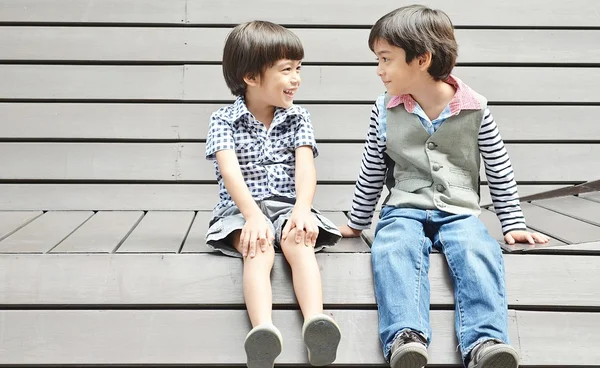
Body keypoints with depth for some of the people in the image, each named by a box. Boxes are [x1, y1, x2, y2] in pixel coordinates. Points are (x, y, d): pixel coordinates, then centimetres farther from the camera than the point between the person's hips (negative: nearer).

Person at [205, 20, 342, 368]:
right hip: (241, 209, -2)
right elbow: (230, 171, -15)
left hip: (288, 206, 2)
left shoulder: (298, 118, 9)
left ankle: (315, 322, -54)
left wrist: (302, 209, -27)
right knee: (259, 248, -33)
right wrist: (253, 215, -33)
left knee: (300, 242, -31)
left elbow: (305, 167, -6)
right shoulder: (224, 119, 1)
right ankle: (263, 329, -58)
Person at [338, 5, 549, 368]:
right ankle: (406, 338, -47)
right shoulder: (385, 111, 6)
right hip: (403, 209, 1)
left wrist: (514, 224, 10)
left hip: (459, 212, 0)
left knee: (479, 252, -33)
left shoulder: (474, 108, 1)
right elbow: (372, 172, 16)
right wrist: (357, 223, 21)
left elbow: (500, 169, 10)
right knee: (393, 249, -33)